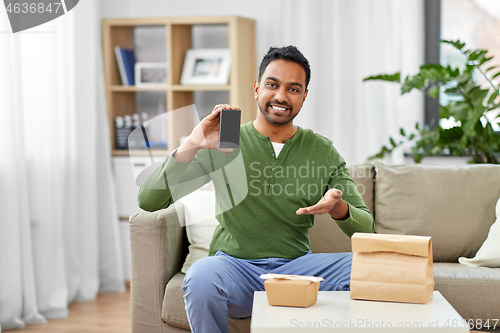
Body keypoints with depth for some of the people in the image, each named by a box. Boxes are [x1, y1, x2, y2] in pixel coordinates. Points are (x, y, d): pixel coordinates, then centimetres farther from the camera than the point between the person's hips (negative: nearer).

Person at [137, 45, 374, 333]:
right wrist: (191, 146, -22)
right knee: (201, 277, -36)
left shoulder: (323, 152, 6)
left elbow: (366, 229, 3)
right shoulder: (224, 142, -1)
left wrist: (338, 208, -21)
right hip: (236, 264, -2)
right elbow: (149, 202, -8)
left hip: (295, 266, 2)